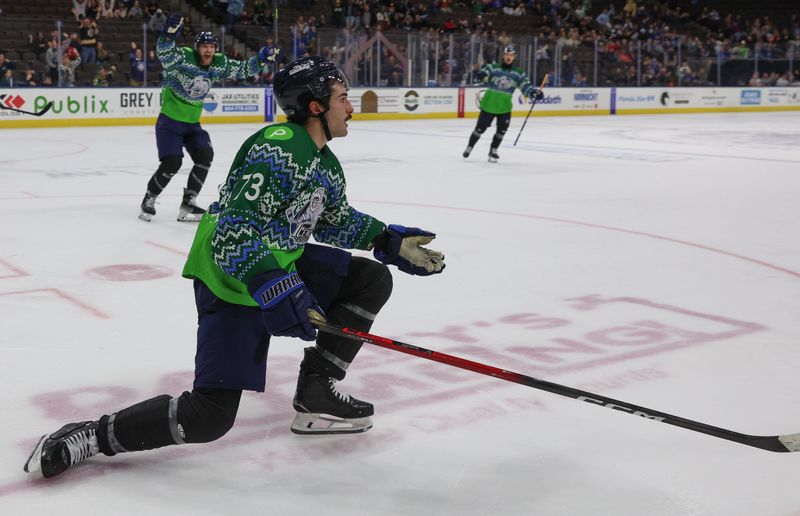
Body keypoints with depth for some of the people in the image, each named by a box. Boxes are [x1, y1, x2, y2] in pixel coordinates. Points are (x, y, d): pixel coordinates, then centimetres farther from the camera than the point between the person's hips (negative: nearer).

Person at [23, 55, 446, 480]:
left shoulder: (325, 163, 9)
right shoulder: (277, 149, -22)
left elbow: (336, 221, 24)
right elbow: (234, 232, -29)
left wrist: (390, 241, 13)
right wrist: (273, 288, -38)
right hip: (232, 279, -10)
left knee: (373, 280, 4)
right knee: (209, 418, -15)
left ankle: (315, 395, 8)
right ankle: (90, 436, 0)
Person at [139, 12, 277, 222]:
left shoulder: (219, 63, -2)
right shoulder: (183, 57, -20)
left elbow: (243, 70, 8)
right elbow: (164, 53, -39)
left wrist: (260, 59, -8)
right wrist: (168, 34, -58)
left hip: (192, 124, 6)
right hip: (169, 122, -6)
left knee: (205, 156, -6)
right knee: (171, 164, -14)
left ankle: (188, 205, 6)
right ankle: (148, 201, 9)